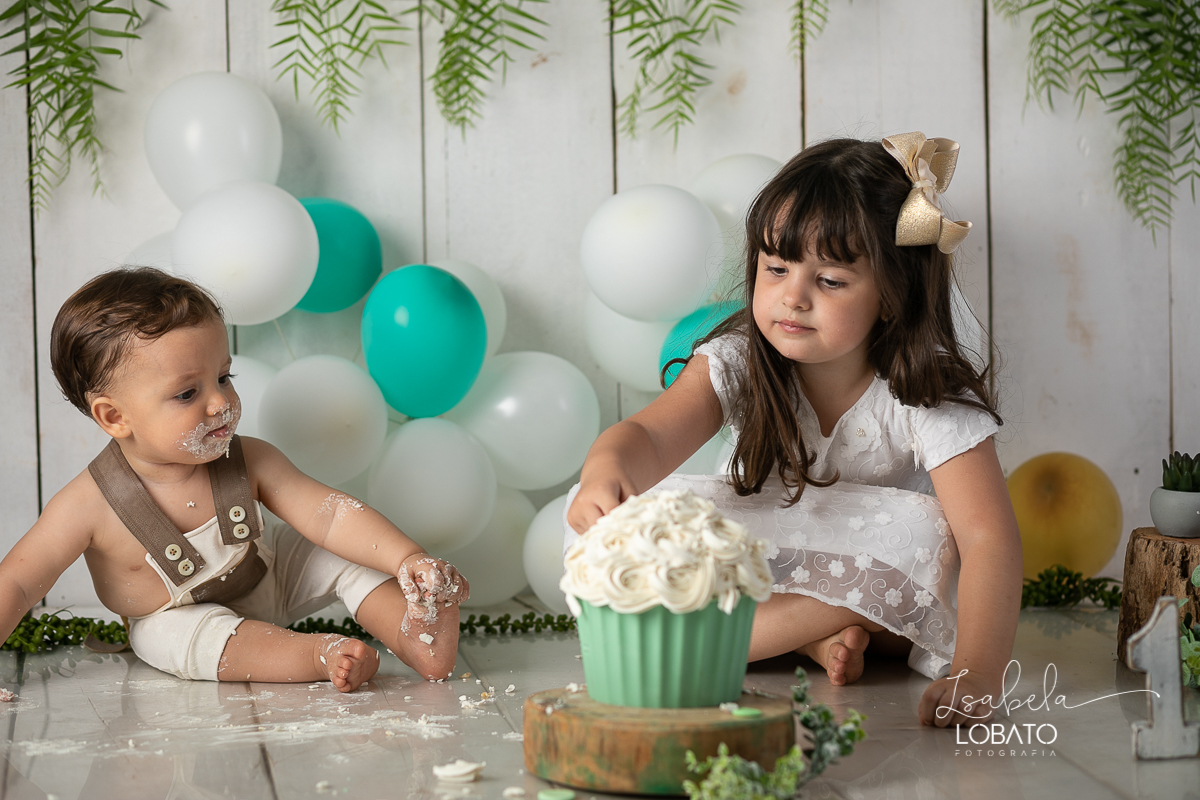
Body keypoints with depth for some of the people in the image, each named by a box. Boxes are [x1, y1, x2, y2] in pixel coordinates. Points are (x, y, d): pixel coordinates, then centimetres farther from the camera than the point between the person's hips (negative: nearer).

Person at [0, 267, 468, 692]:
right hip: (178, 620, -3)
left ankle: (415, 635, -19)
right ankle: (320, 655, -42)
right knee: (191, 632, -35)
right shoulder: (90, 506, -29)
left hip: (267, 583, 3)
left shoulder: (249, 462, -21)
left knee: (344, 555, -13)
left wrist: (407, 560, -39)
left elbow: (329, 514, -26)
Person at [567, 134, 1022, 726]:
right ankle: (811, 635, -23)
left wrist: (975, 676, -47)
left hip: (879, 577, -1)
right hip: (767, 561, 2)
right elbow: (651, 437, -34)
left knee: (927, 532, -36)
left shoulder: (928, 394, -24)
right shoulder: (737, 361, -17)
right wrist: (607, 469, -60)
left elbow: (990, 539, -32)